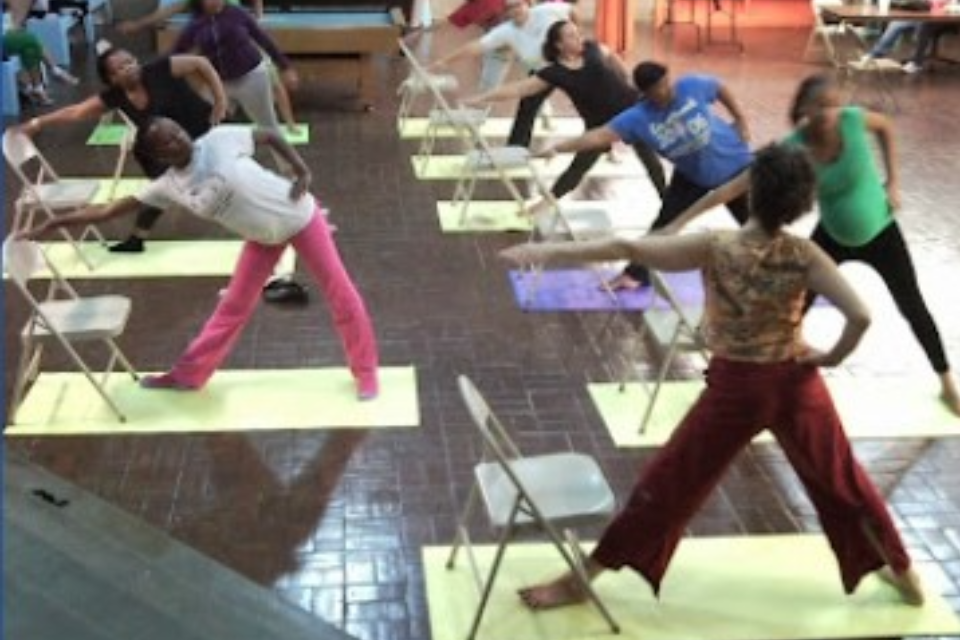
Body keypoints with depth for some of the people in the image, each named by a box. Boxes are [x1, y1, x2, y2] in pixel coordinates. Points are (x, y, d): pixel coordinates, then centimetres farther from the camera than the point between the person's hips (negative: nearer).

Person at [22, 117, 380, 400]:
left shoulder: (220, 139, -20)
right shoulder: (169, 186, -10)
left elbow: (269, 136, -6)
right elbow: (108, 211, -7)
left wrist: (302, 172, -15)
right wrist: (52, 224, -8)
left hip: (297, 215, -3)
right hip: (262, 238, 3)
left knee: (339, 292, 2)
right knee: (233, 306, 10)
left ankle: (365, 373, 15)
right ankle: (187, 375, 26)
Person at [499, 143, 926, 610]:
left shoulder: (715, 248, -17)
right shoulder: (803, 256, -13)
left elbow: (627, 248, -20)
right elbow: (860, 316, -21)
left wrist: (550, 251, -17)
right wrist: (833, 356, -1)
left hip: (734, 388, -1)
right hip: (795, 384, 2)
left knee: (668, 483, 8)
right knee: (841, 482, 22)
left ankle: (579, 580, 16)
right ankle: (903, 574, 41)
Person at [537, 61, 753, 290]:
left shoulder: (692, 86, -26)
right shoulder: (638, 117, -27)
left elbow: (721, 88, -5)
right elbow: (600, 136, -37)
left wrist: (740, 121, 1)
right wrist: (557, 148, -48)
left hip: (734, 166, 0)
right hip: (692, 176, 0)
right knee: (664, 224, -1)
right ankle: (636, 274, 16)